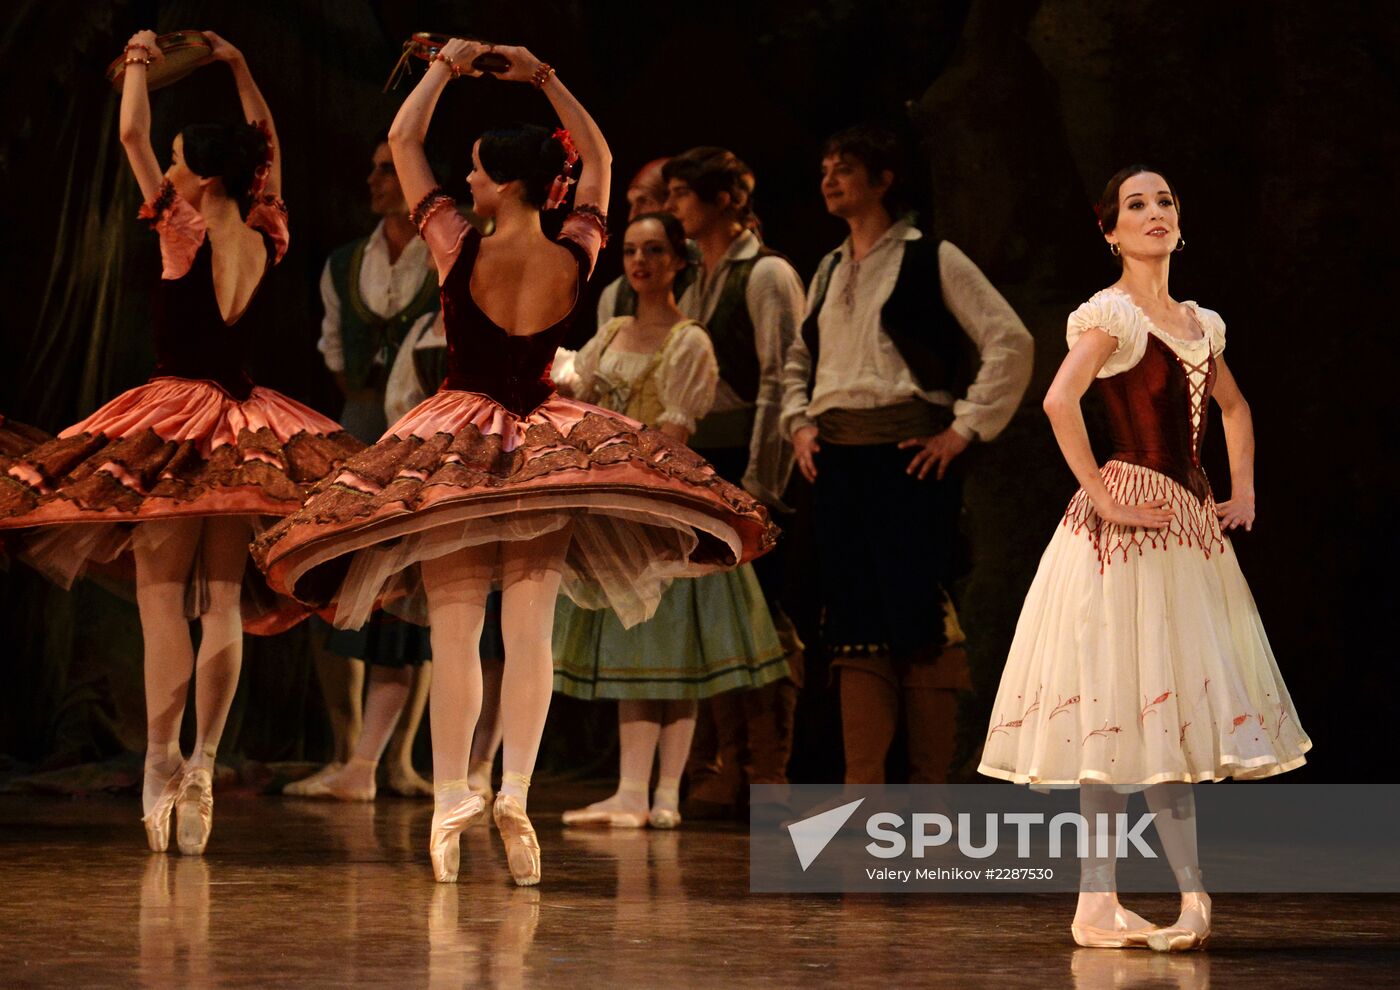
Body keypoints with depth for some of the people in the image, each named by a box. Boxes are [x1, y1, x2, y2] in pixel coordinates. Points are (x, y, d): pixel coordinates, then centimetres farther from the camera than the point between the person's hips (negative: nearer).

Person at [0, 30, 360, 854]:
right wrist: (241, 68, 28)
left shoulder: (187, 233, -9)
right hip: (245, 427, 5)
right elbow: (268, 143, 22)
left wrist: (140, 62, 9)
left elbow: (132, 135, -5)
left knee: (162, 598, -5)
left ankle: (162, 766, -9)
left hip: (176, 423, -5)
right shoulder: (267, 238, 5)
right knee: (224, 603, 5)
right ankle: (202, 766, 3)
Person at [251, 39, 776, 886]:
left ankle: (452, 794, -7)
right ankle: (516, 792, -10)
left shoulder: (462, 251, -12)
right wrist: (546, 81, 17)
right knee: (530, 630, 1)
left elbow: (402, 141, 0)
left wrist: (446, 68, 10)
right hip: (548, 457, 2)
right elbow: (599, 158, 15)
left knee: (455, 631, -1)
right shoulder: (575, 261, -4)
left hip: (454, 453, -2)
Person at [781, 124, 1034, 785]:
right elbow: (798, 359, 30)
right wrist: (799, 424, 12)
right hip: (834, 459, 6)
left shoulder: (930, 259, 0)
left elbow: (1010, 342, -5)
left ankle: (930, 792, -3)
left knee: (918, 617, -7)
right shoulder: (829, 271, 19)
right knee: (853, 624, 2)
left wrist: (965, 429, -10)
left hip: (909, 456, -6)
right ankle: (862, 788, 3)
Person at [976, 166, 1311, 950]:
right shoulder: (1112, 314, -8)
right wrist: (1102, 497, -20)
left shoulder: (1198, 324, 15)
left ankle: (1194, 897, 11)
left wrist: (1244, 488, 18)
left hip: (1188, 531, 7)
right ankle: (1098, 906, -5)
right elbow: (1060, 401, -23)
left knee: (1168, 710, 8)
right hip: (1128, 532, -7)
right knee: (1123, 712, -7)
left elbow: (1234, 407, 31)